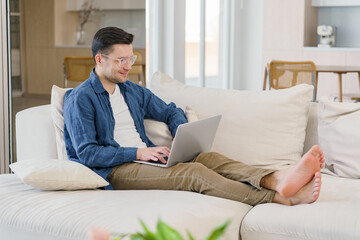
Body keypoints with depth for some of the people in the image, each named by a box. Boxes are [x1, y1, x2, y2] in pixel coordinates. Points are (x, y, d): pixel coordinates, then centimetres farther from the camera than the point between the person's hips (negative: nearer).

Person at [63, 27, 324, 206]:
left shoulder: (133, 91, 19)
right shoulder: (80, 99, -5)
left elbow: (171, 112, 26)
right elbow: (87, 153, -13)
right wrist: (138, 152, -18)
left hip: (148, 157, 7)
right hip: (116, 169, -7)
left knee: (209, 157, -20)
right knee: (194, 172, -28)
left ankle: (278, 179, -45)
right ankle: (284, 199, -41)